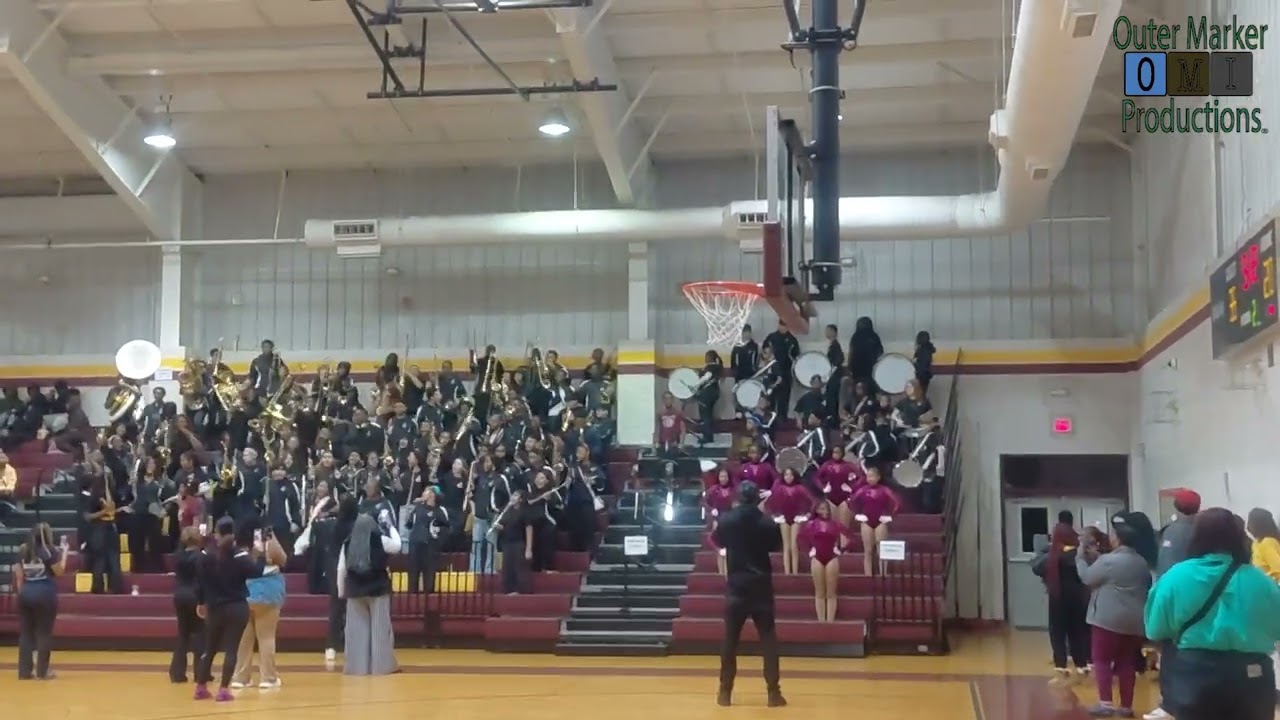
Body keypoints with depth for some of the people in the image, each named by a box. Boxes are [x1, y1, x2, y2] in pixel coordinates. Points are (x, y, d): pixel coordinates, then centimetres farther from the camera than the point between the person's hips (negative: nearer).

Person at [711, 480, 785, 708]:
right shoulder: (767, 522, -8)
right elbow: (777, 546, 9)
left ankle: (725, 692, 9)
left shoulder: (726, 519, -6)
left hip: (736, 585, 0)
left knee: (730, 638, 7)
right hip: (761, 584, 0)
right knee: (768, 638, 5)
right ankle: (773, 692, 2)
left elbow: (718, 541, 12)